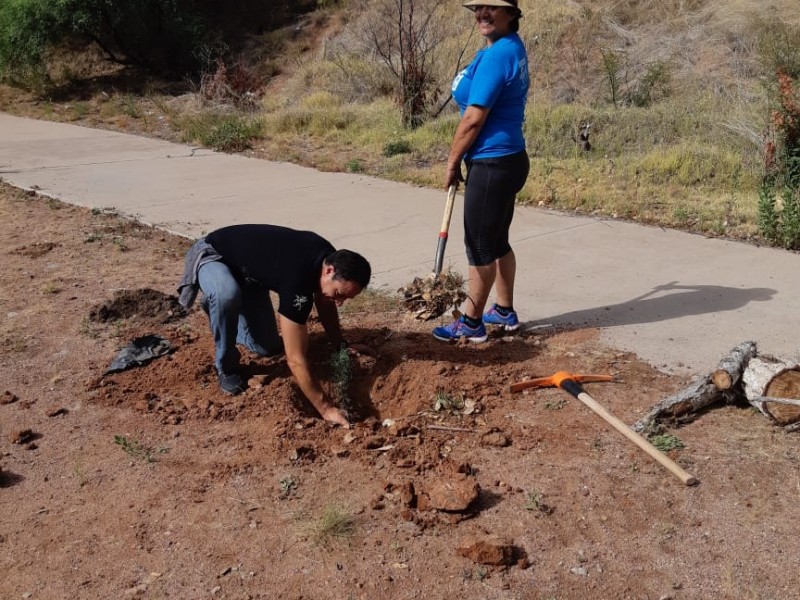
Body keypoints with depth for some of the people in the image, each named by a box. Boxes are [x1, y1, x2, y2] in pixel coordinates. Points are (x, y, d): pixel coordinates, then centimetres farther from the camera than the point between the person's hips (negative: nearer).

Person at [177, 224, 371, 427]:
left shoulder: (329, 257, -16)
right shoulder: (297, 280, -41)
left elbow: (324, 301, 8)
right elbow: (296, 360, -40)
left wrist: (341, 345, 4)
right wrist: (326, 409, -40)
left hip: (247, 271, 8)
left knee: (269, 347, 4)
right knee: (227, 296, -43)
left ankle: (217, 306, 31)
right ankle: (226, 367, -13)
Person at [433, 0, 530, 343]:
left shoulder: (496, 55, -19)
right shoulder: (511, 46, 13)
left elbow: (474, 120, -19)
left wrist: (452, 162, -7)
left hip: (492, 165, -10)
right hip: (505, 160, 10)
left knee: (480, 246, 0)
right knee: (497, 241, 18)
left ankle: (471, 324, 12)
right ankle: (504, 312, 31)